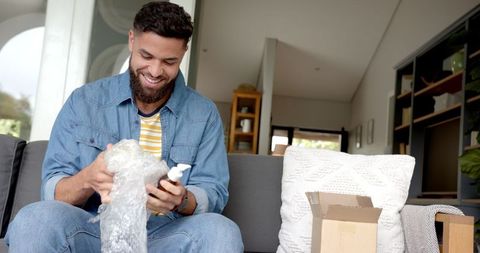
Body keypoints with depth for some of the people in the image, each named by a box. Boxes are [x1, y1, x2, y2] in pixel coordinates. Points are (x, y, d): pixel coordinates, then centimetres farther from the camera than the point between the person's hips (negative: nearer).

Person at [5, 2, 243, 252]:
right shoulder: (83, 101, 2)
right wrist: (88, 179, -25)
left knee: (220, 230, -30)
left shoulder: (205, 114, 3)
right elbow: (52, 191, -1)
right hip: (92, 230, 1)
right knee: (36, 218, -30)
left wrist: (182, 201, -24)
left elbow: (214, 196, 0)